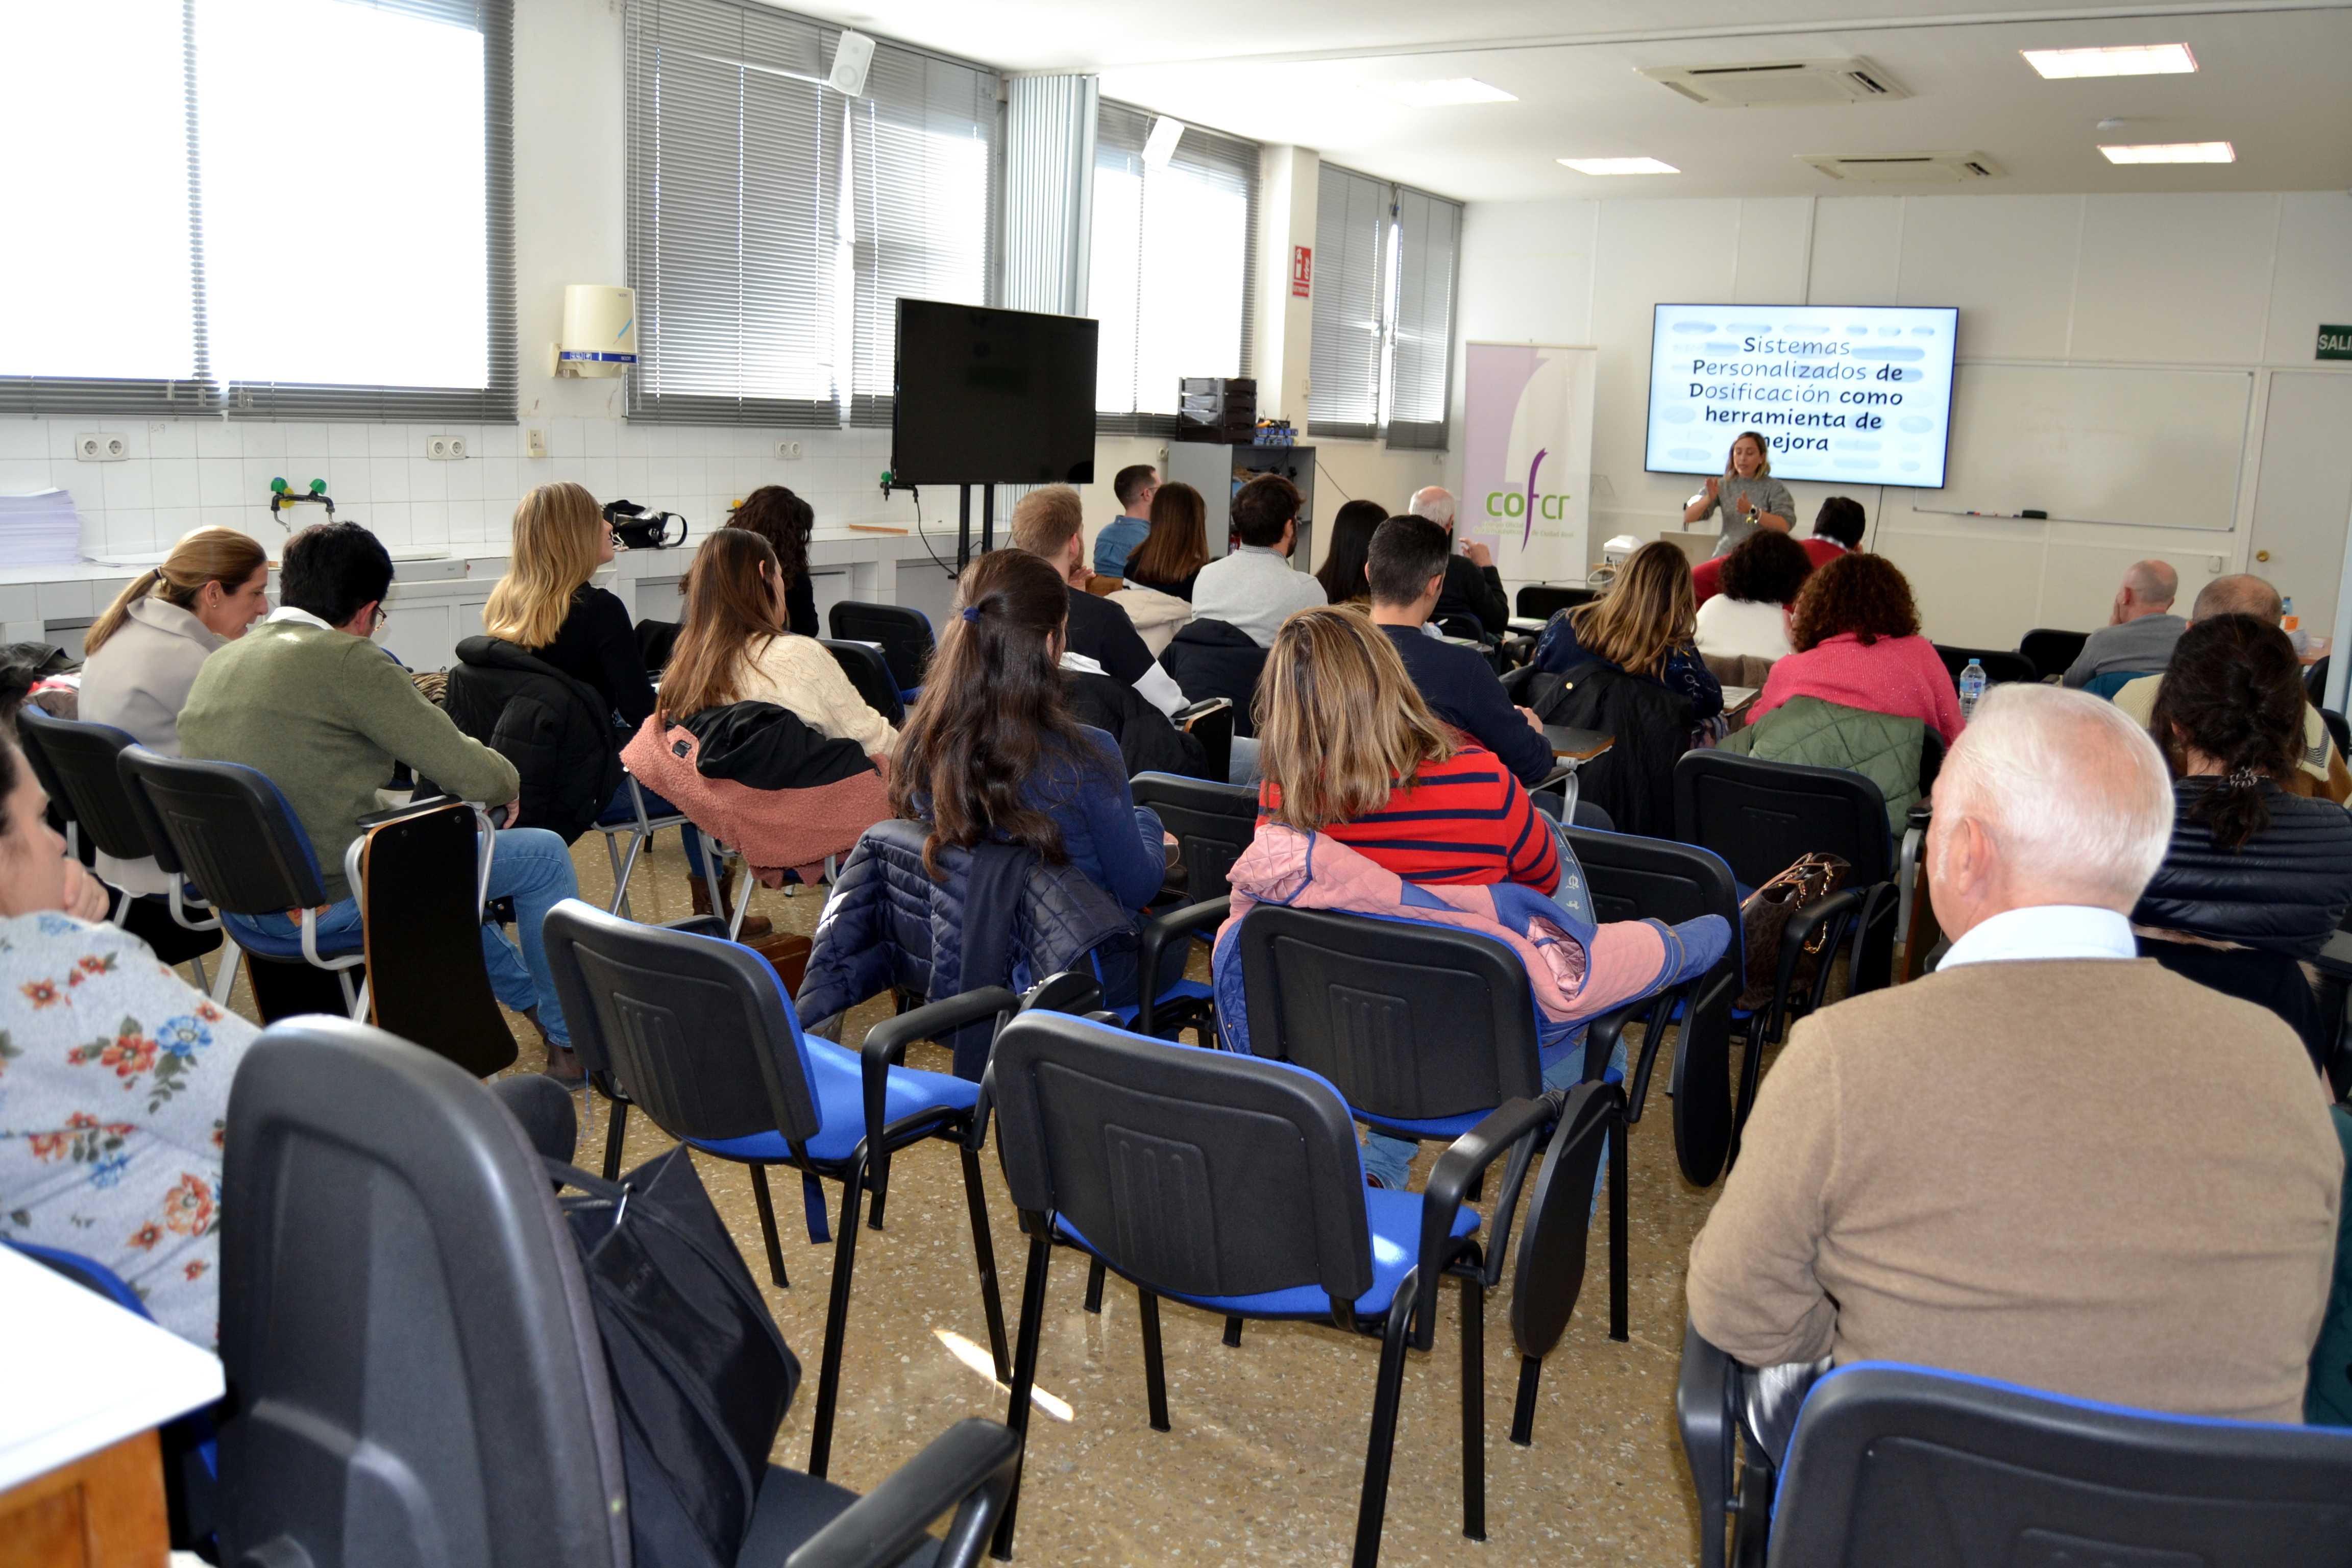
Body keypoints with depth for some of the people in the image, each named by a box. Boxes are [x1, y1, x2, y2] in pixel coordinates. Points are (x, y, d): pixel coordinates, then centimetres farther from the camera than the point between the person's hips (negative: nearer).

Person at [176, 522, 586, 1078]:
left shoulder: (218, 662, 8)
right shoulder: (350, 660, -18)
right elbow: (468, 772, -18)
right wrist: (507, 783, 6)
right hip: (326, 904, -9)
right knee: (545, 854, 7)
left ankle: (526, 996, 47)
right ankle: (571, 1040, 20)